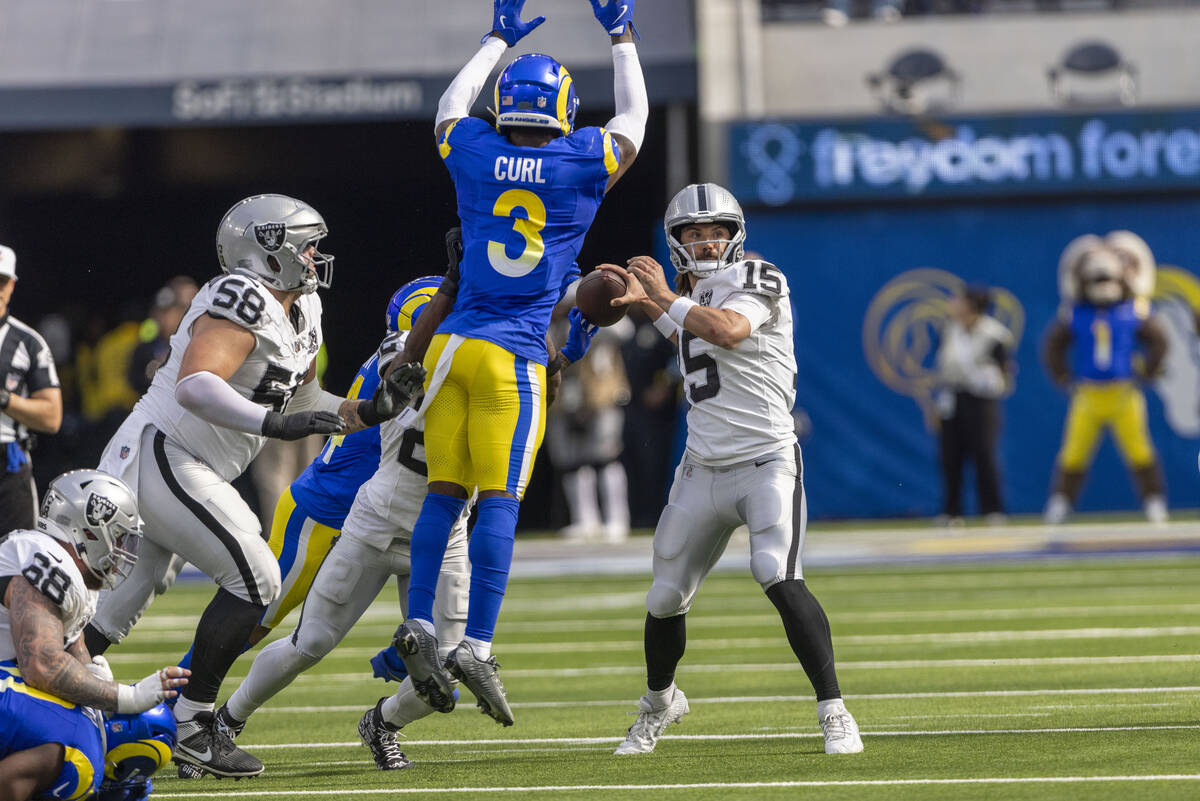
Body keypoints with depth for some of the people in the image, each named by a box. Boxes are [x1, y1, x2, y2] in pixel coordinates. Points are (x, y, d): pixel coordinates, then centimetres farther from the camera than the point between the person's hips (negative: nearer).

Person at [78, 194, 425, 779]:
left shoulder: (298, 314, 14)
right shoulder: (242, 303, -18)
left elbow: (304, 404, 20)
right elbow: (194, 386, -30)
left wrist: (370, 411, 6)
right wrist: (274, 423, -37)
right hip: (161, 456, -10)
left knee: (117, 608, 14)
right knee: (254, 578, -13)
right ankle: (193, 725, -8)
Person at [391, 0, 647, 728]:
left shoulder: (475, 155, 4)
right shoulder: (585, 165, -1)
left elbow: (451, 108, 29)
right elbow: (635, 118, 19)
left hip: (453, 341, 3)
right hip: (515, 355, -3)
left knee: (445, 490, 9)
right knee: (500, 499, -6)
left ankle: (419, 620, -1)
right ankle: (477, 644, -12)